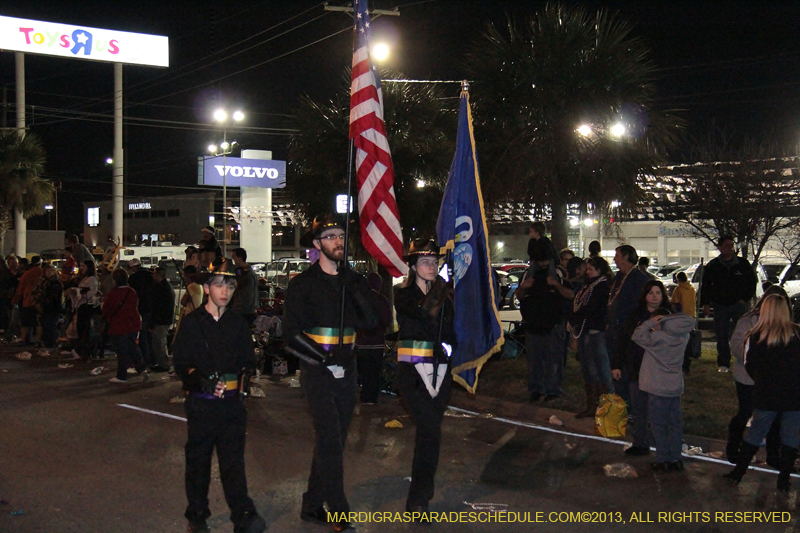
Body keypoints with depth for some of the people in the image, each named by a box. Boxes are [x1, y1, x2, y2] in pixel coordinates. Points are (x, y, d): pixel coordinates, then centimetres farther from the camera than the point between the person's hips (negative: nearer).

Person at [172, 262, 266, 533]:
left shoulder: (238, 323, 10)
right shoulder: (192, 322, 2)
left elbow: (248, 362, 14)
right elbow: (182, 363, -1)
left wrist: (242, 381, -5)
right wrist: (201, 380, -17)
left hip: (232, 402, 1)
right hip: (200, 403, -1)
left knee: (233, 459, -2)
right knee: (198, 459, 8)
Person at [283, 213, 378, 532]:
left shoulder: (354, 282, 9)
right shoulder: (302, 284, -5)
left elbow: (371, 321, -2)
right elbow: (292, 334, -7)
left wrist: (354, 287, -12)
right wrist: (325, 358, -14)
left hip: (346, 370, 6)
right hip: (317, 372, -5)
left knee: (333, 441, 10)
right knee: (330, 440, -13)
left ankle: (312, 506, 23)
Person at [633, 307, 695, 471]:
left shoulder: (657, 337, -19)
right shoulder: (683, 336, -2)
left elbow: (637, 336, -14)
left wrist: (650, 322, -11)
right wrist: (668, 321, 4)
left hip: (657, 389, -6)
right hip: (675, 387, 6)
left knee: (659, 424, 4)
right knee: (675, 423, 13)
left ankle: (663, 461, 7)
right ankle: (675, 459, 19)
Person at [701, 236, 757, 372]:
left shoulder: (743, 263, 3)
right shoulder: (712, 266, 4)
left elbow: (752, 282, 9)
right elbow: (706, 286, 10)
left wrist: (745, 299, -1)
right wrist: (705, 303, 4)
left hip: (739, 305, -1)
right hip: (720, 306, 1)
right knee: (722, 337, 2)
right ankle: (723, 364, 8)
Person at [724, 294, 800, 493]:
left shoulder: (755, 336, -7)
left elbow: (749, 366, 1)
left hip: (765, 396, 0)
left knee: (755, 433, 13)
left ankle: (738, 472, 19)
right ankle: (783, 480, 16)